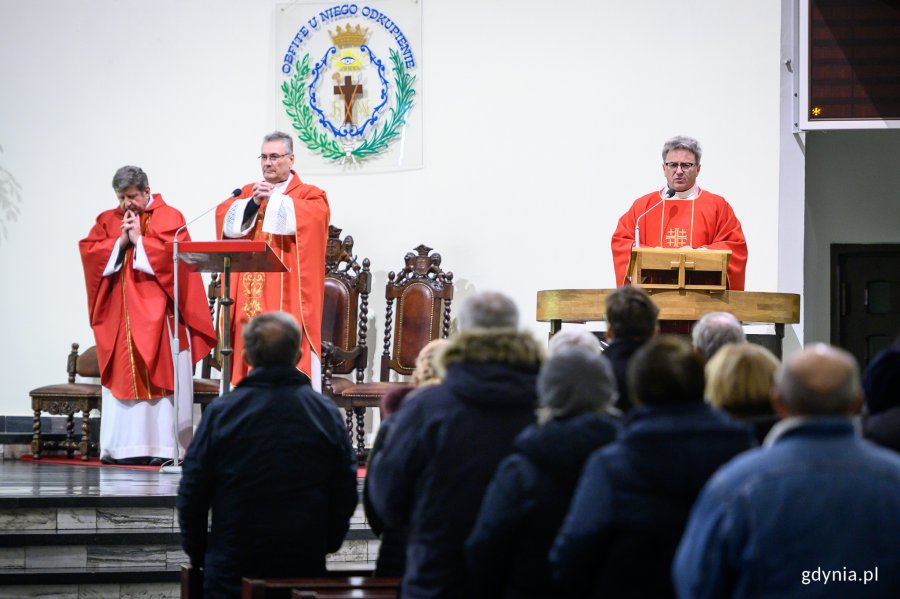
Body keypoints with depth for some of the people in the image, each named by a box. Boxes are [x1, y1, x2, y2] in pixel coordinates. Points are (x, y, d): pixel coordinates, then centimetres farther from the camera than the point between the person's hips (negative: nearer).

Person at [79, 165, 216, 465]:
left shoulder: (169, 217, 1)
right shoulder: (108, 220, 14)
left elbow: (174, 252, -13)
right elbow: (88, 250, 3)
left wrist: (139, 240, -9)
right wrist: (121, 242, -8)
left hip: (157, 314, -4)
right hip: (120, 314, 4)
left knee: (162, 378, -6)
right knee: (123, 379, 1)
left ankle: (165, 446, -6)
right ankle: (123, 447, 2)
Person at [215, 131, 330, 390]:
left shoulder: (308, 194, 6)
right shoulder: (247, 192, 19)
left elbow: (316, 213, -16)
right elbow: (224, 216, 4)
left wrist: (273, 198, -15)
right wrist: (253, 202, -12)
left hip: (286, 294, -4)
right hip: (250, 296, 4)